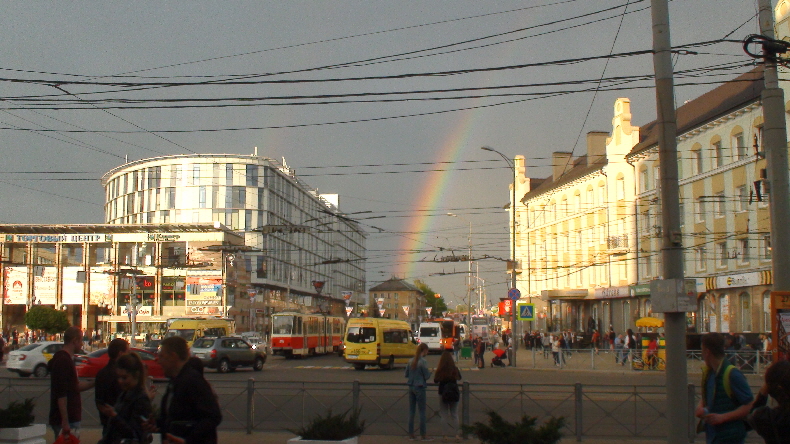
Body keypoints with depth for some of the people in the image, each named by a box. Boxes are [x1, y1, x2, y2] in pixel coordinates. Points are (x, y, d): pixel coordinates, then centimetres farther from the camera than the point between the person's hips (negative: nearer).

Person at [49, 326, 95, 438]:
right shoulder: (63, 361, -17)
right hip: (67, 420, -10)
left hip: (70, 419, 10)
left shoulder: (66, 359, 14)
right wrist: (65, 423, -23)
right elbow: (61, 394, -23)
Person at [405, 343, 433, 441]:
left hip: (411, 387, 7)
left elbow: (406, 374, 11)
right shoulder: (423, 361, -13)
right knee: (422, 411, 0)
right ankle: (423, 435, 4)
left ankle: (411, 434, 14)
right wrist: (430, 372, 6)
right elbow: (427, 376, -13)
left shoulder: (411, 361, 7)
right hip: (420, 388, -6)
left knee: (411, 411, 10)